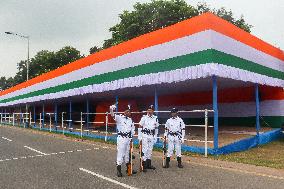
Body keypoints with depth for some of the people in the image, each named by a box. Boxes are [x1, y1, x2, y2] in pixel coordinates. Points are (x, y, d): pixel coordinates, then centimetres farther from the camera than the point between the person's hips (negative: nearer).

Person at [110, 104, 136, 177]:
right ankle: (118, 170, 4)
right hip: (121, 138, -6)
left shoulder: (130, 120, 11)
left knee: (127, 154, 16)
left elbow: (133, 128, 22)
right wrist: (111, 109, -46)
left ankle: (128, 168, 28)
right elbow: (113, 115, -25)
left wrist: (131, 138, 12)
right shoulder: (119, 117, -7)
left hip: (128, 139, 6)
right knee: (120, 154, -5)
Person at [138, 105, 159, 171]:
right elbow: (140, 127, -3)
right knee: (144, 150, -6)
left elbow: (156, 128, 14)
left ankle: (148, 164, 23)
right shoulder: (144, 118, -5)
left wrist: (155, 137, 13)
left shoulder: (155, 118, 6)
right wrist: (139, 136, -8)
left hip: (152, 136, 4)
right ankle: (144, 165, 0)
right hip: (145, 135, -4)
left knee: (150, 150, 12)